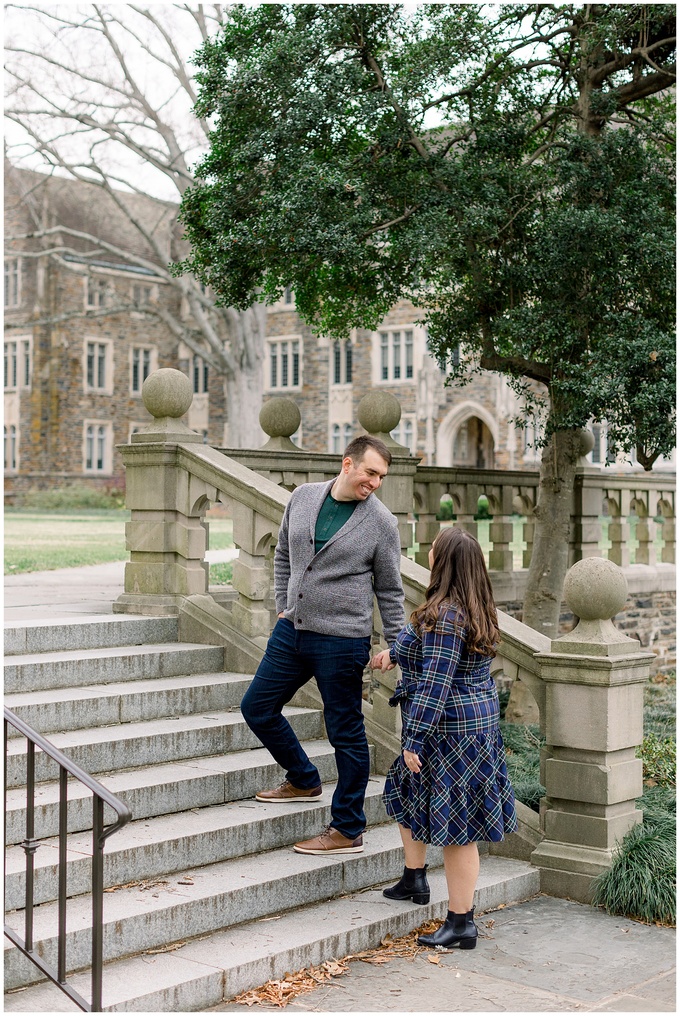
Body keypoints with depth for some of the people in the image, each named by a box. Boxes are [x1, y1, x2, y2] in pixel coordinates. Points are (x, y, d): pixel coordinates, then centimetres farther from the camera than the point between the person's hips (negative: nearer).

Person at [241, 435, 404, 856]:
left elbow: (389, 590, 0)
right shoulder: (303, 497, 3)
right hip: (291, 630, 6)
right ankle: (305, 781, 36)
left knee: (347, 734, 3)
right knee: (257, 708, 14)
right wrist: (283, 605, 12)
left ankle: (348, 830, 16)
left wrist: (396, 646, -1)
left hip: (341, 642, -5)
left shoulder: (382, 522, -8)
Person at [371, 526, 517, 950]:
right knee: (407, 791, 26)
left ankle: (462, 923, 5)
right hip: (478, 719, 10)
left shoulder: (446, 617, -23)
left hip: (448, 729, -10)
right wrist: (395, 651, 29)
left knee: (455, 826, -3)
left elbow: (434, 685, -25)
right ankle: (414, 879, 39)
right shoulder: (477, 610, 7)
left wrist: (414, 742, -22)